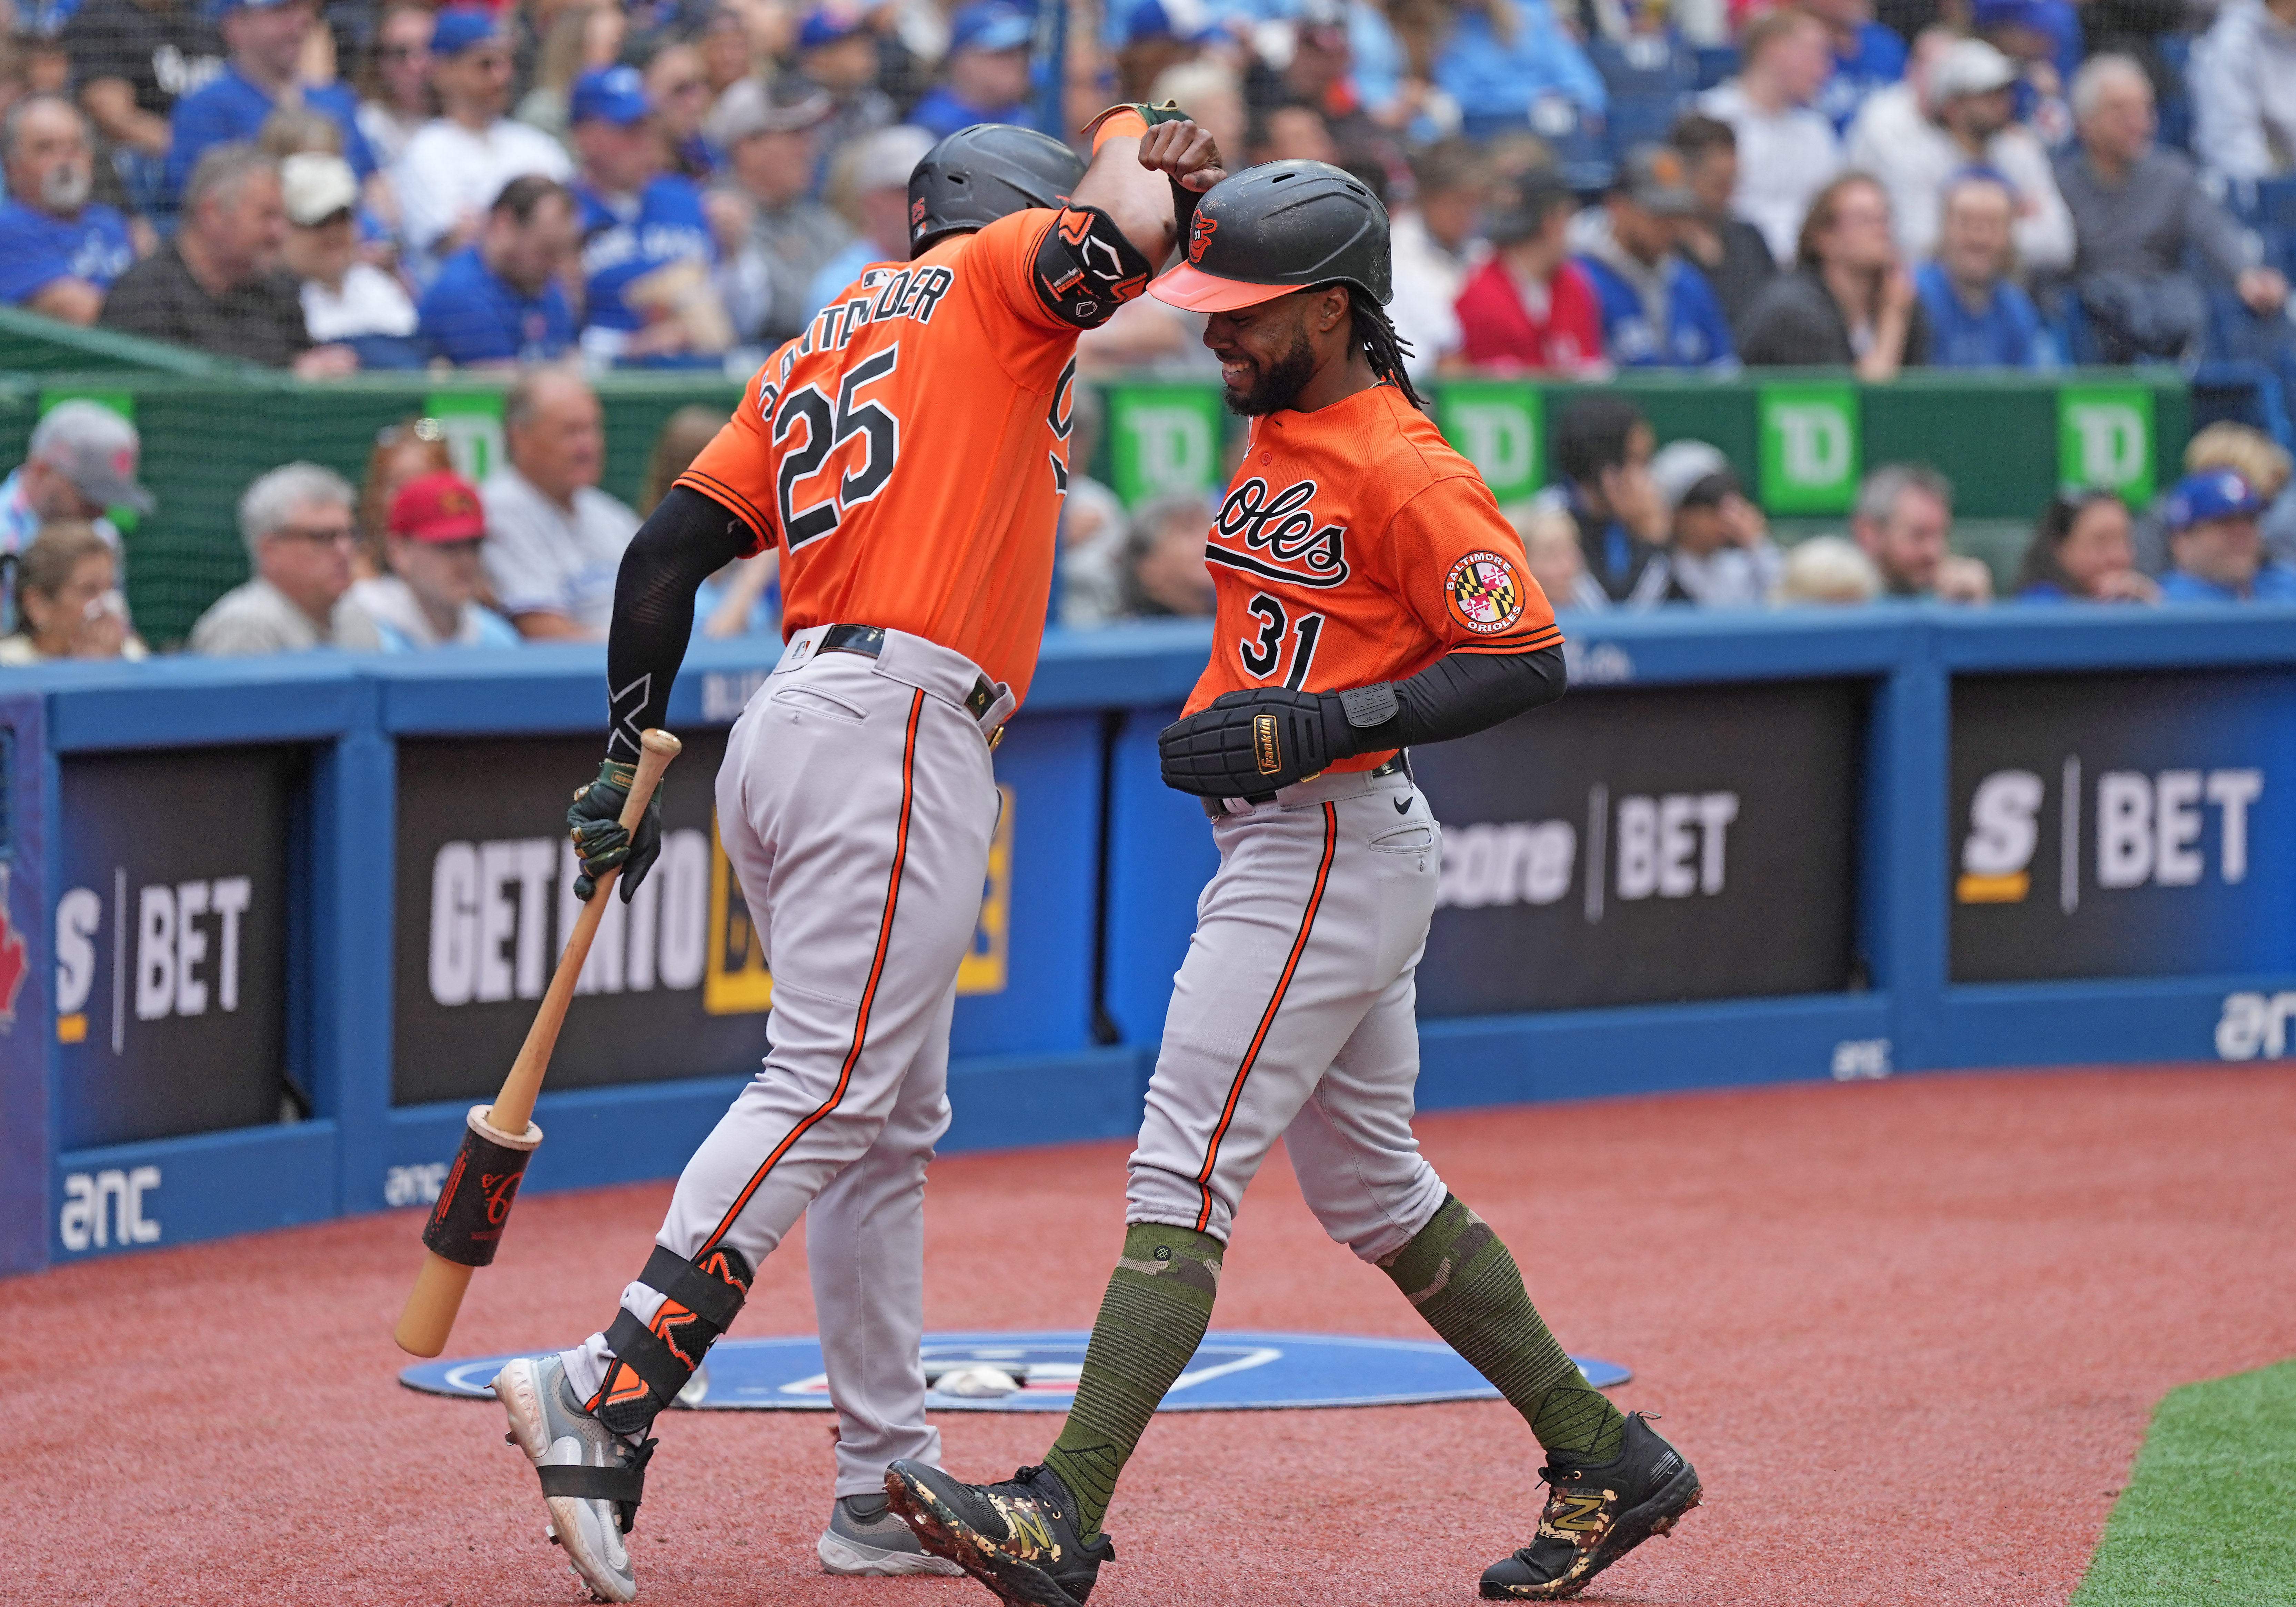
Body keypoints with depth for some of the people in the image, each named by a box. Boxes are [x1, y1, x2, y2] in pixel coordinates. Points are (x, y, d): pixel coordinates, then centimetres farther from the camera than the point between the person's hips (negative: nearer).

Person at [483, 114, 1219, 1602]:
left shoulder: (815, 354, 24)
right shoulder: (995, 277, 6)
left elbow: (670, 550, 16)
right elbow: (1126, 237, -13)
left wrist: (631, 761, 14)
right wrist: (1134, 145, 10)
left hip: (790, 729, 9)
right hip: (901, 722, -9)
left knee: (893, 1124, 14)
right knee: (829, 1091, -15)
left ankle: (890, 1487, 16)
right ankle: (609, 1393, -26)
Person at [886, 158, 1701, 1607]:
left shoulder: (1405, 469, -17)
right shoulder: (1278, 434, 11)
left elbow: (1530, 661, -20)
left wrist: (1314, 726, -24)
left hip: (1333, 855, -10)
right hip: (1279, 841, 10)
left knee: (1187, 1168, -14)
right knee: (1372, 1188, 16)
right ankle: (1605, 1460, 23)